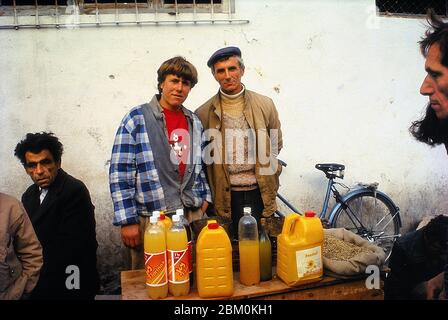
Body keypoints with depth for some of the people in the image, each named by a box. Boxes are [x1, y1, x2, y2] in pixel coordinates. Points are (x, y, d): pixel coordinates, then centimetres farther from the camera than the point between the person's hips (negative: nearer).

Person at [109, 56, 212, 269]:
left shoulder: (195, 122, 12)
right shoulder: (136, 119, -5)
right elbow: (120, 173, -9)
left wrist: (205, 196, 9)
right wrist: (128, 221, -11)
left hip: (193, 215, 5)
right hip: (151, 219, -4)